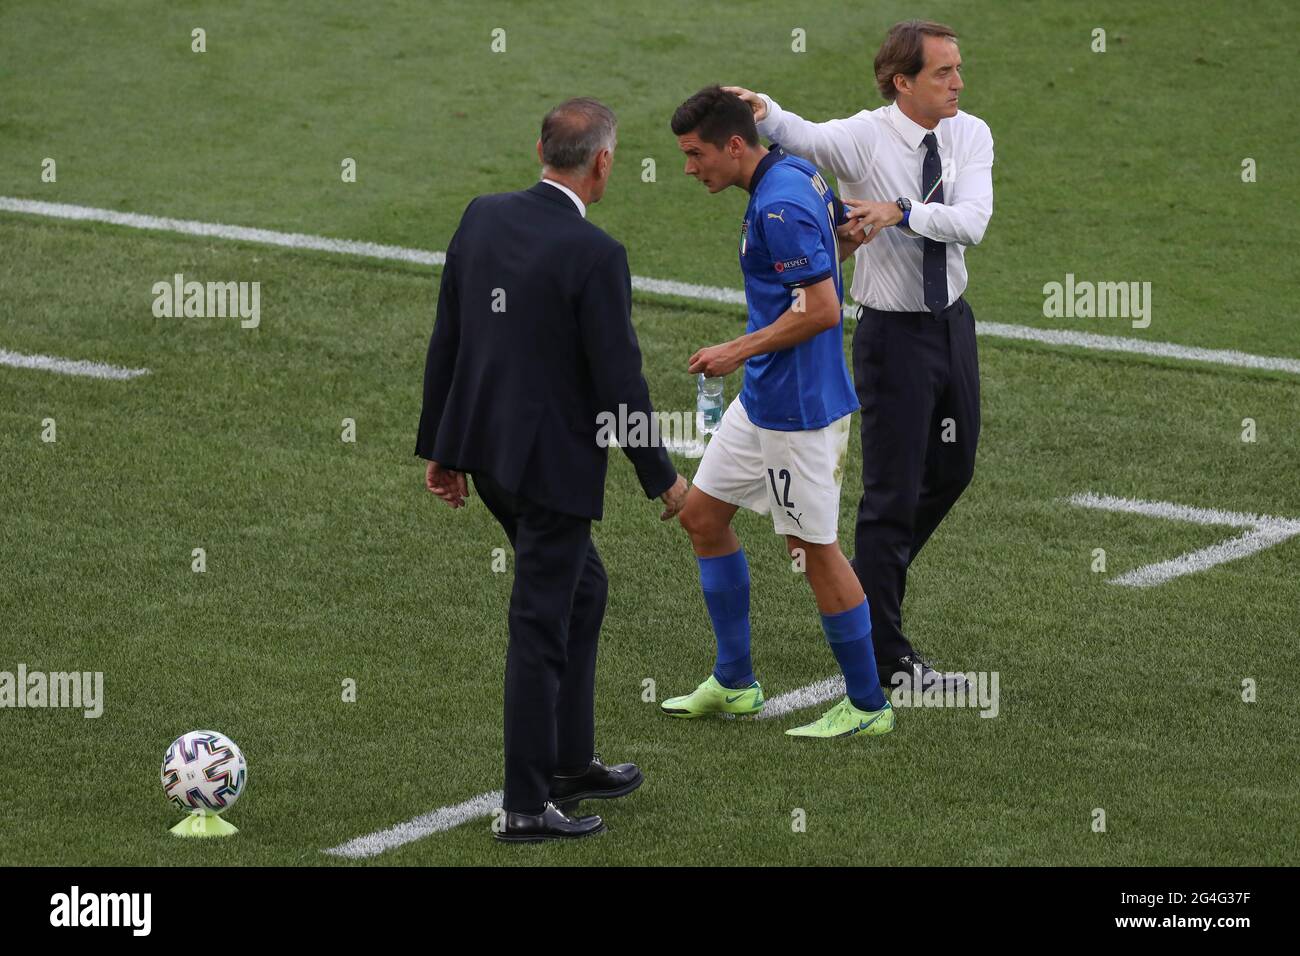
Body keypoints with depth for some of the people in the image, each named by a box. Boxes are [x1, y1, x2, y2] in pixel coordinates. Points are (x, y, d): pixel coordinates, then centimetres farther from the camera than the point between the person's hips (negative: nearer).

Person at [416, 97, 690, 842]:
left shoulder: (483, 217, 1)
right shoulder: (595, 257, -20)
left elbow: (446, 340, 7)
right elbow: (619, 382, -16)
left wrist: (440, 447, 16)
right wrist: (663, 478, -3)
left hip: (483, 446, 8)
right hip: (552, 459, -8)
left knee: (583, 589, 23)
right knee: (542, 628, 1)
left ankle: (570, 762, 31)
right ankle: (528, 805, 7)